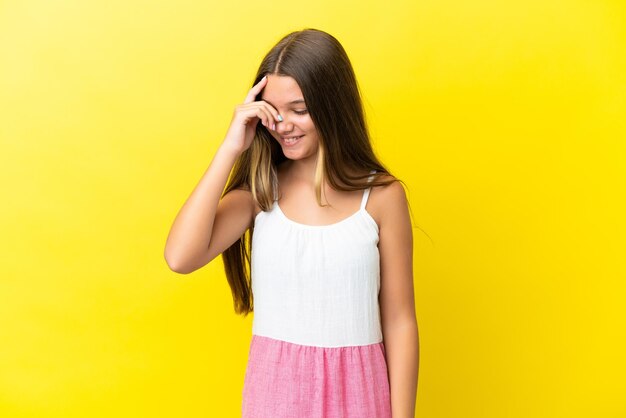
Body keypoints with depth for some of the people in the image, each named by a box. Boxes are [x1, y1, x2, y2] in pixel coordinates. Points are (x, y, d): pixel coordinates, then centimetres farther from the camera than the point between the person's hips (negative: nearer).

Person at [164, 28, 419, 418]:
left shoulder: (382, 195, -8)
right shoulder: (259, 190, -4)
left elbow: (399, 321, -4)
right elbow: (180, 257, -20)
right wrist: (231, 149, -18)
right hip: (275, 385, 1)